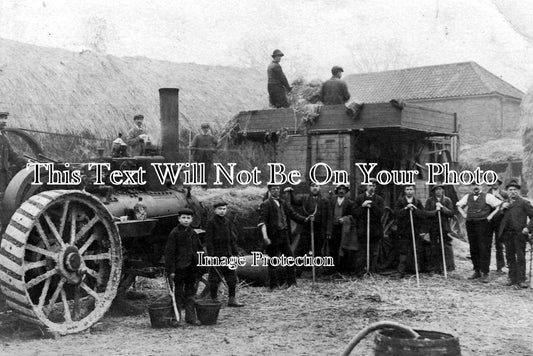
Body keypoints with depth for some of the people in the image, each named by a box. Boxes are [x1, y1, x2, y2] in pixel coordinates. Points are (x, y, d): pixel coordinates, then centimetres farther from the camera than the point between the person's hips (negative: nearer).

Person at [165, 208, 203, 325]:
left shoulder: (193, 233, 10)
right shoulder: (174, 233, -8)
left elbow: (200, 250, 18)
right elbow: (169, 253, -10)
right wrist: (171, 271, -15)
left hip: (192, 268, 5)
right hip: (179, 268, -5)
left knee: (190, 294, 10)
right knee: (178, 294, 2)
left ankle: (191, 317, 17)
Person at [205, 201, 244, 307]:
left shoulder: (227, 222, 11)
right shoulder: (210, 223, -8)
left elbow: (232, 238, 16)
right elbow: (208, 240, -11)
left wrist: (235, 253, 12)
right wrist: (212, 255, -17)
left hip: (228, 255, 6)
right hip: (216, 255, -6)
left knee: (232, 278, 8)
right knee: (214, 279, 1)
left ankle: (232, 300, 17)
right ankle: (214, 300, 11)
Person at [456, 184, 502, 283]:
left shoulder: (487, 197, -3)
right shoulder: (467, 197, 11)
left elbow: (500, 206, -7)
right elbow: (459, 205, 27)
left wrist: (490, 216, -9)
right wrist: (464, 214, 12)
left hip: (483, 224, -5)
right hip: (470, 225, 5)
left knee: (484, 249, -5)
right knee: (473, 249, 9)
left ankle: (485, 273, -1)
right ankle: (477, 271, 19)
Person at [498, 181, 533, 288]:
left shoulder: (524, 203, 4)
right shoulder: (503, 203, 17)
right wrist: (502, 209, -6)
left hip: (519, 234, -5)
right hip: (507, 234, 5)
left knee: (520, 258, -5)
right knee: (510, 257, 9)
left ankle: (521, 280, -4)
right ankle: (512, 278, 17)